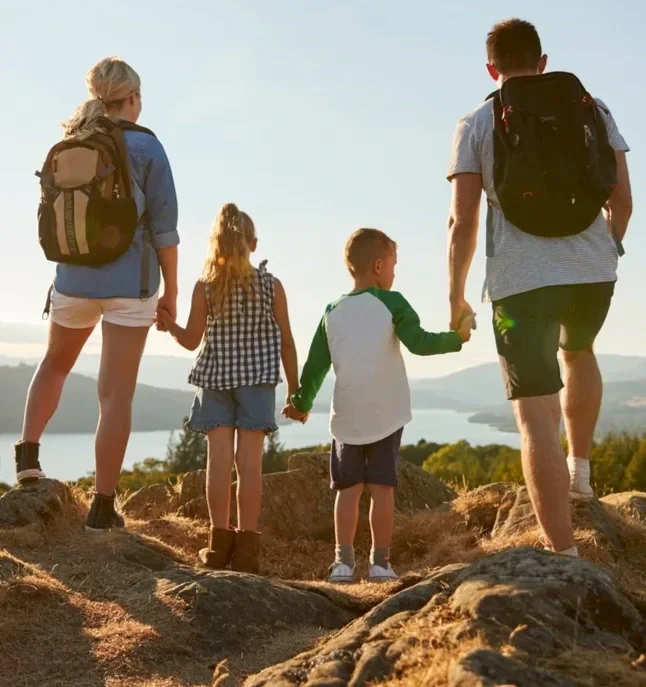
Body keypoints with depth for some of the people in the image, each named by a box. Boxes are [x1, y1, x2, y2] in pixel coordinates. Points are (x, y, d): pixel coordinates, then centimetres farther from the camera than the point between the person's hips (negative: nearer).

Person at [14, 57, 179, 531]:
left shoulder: (67, 147, 6)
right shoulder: (144, 146, -6)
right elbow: (164, 227, -7)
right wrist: (171, 291, 1)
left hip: (74, 278, 4)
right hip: (130, 282, -4)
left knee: (56, 363, 30)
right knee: (117, 393, 0)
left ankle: (28, 452, 19)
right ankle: (103, 506, 3)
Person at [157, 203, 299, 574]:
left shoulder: (205, 286, -4)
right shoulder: (271, 285, -2)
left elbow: (192, 340, -2)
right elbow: (286, 342, 0)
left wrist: (169, 324, 17)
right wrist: (295, 389, 8)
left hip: (216, 377, 1)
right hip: (257, 380, 0)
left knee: (220, 458, 3)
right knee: (250, 460, 0)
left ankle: (220, 542, 7)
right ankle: (246, 546, 2)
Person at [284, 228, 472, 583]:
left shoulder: (332, 311, 7)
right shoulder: (391, 303, -3)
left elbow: (315, 366, 9)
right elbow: (419, 343, -13)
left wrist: (301, 403, 21)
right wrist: (457, 337, 1)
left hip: (346, 417, 3)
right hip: (386, 416, -3)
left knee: (348, 489, 8)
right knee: (383, 488, 2)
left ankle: (343, 560, 2)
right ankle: (380, 561, 5)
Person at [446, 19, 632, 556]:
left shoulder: (478, 123, 3)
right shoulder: (593, 109, 10)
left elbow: (463, 223, -3)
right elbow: (623, 198, 7)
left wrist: (456, 297, 8)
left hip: (521, 280, -3)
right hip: (593, 271, 3)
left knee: (535, 413, -1)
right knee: (578, 352, 35)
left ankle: (564, 554, -5)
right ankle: (580, 467, 33)